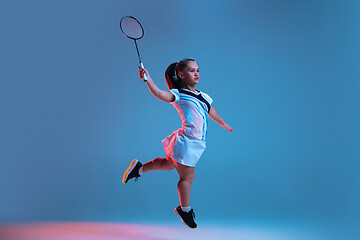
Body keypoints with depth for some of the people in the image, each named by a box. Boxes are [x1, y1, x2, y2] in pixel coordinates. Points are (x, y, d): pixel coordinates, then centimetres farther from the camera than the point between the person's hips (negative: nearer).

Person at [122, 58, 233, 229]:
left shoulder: (202, 95, 14)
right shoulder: (178, 95, -11)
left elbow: (210, 110, 31)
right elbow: (160, 94, -30)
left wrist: (222, 123, 44)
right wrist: (148, 79, -46)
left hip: (197, 143, 8)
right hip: (186, 141, -8)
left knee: (168, 164, 22)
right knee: (187, 177, 4)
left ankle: (139, 168, 40)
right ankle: (184, 210, 25)